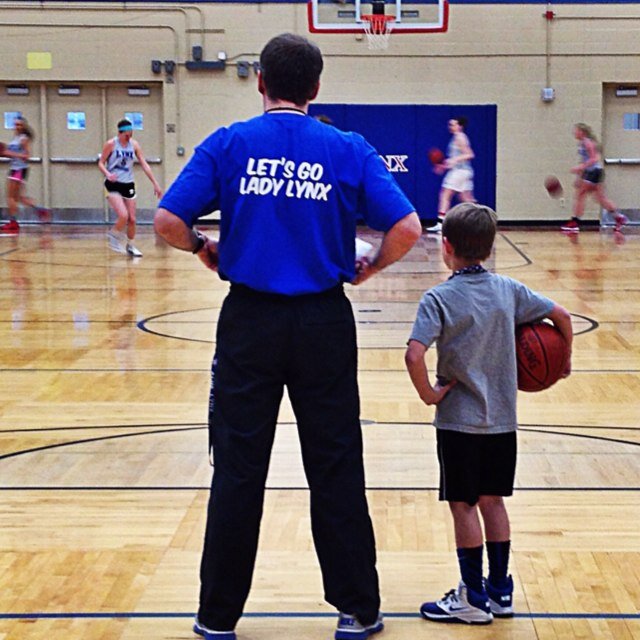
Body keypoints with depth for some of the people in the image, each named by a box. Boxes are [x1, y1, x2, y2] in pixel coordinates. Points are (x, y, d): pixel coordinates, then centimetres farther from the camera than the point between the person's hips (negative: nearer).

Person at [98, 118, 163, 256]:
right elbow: (101, 163, -5)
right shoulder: (111, 144, -9)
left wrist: (155, 184, -1)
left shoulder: (134, 144, 2)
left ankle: (130, 246, 24)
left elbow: (144, 165, 3)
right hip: (113, 185, -4)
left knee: (132, 219, 5)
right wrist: (107, 174, -26)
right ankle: (113, 235, 7)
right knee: (123, 215, -21)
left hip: (128, 185, 5)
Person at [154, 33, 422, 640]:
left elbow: (167, 221, -8)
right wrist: (368, 268, 11)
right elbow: (406, 229, -6)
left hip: (249, 321, 0)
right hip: (324, 323, 0)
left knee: (238, 471, 8)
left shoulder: (228, 145, -1)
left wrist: (203, 248, 12)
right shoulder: (348, 151, 0)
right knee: (335, 470, 9)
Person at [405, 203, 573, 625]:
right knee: (492, 501, 16)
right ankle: (500, 591, 22)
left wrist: (428, 393, -12)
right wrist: (564, 360, 21)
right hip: (502, 417, 5)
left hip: (459, 420, -5)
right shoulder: (509, 289, 1)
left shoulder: (439, 299, -13)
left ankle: (473, 598, 11)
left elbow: (414, 355, -27)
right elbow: (560, 316, 6)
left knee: (463, 505, 4)